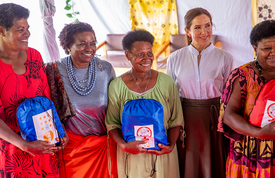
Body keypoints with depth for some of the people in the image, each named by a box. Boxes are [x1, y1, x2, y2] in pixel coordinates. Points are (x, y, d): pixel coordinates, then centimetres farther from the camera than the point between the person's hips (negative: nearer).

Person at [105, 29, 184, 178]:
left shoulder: (166, 82, -3)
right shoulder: (116, 86, -5)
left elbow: (176, 120, 0)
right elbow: (112, 123, -2)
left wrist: (170, 146, -14)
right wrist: (123, 145, -18)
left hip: (162, 154, 1)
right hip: (131, 156, -1)